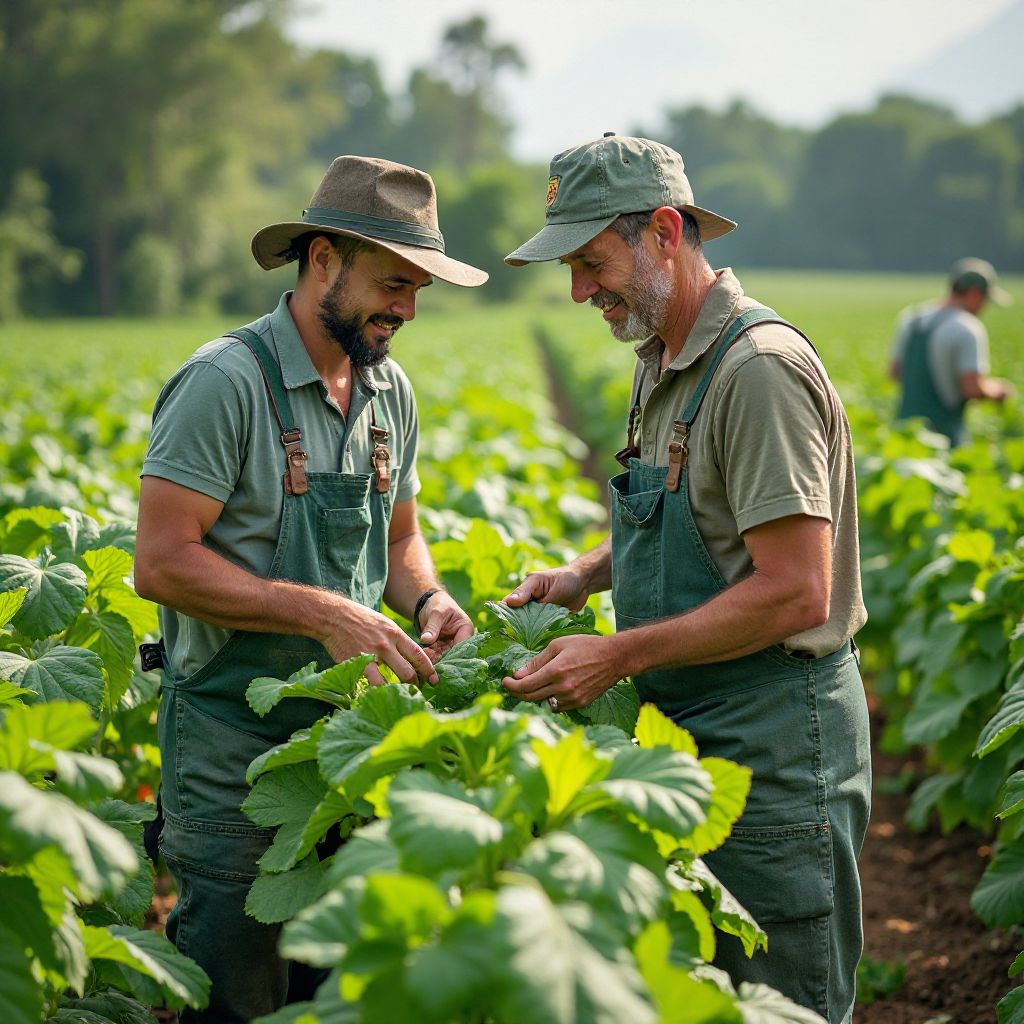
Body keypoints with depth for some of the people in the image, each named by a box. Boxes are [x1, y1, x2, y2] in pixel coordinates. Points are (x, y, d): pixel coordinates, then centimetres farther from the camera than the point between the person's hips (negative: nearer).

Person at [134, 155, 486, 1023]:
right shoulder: (226, 382, -15)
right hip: (233, 741, -7)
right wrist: (323, 613, -22)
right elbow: (162, 564, -19)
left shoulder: (390, 392, 8)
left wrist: (427, 599, -1)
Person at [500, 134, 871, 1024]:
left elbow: (795, 593, -24)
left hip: (773, 748, -9)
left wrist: (620, 655, -22)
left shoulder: (760, 367, -20)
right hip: (694, 739, 9)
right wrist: (586, 574, 6)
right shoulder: (666, 363, 11)